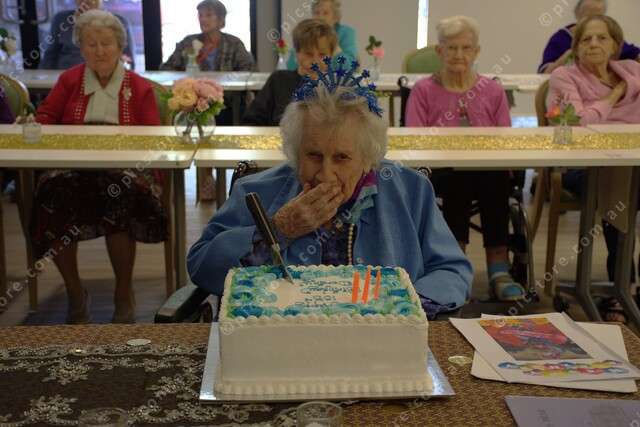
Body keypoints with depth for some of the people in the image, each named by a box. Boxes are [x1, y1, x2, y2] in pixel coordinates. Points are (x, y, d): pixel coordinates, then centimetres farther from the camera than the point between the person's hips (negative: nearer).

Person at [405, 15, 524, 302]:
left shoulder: (493, 92, 17)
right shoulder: (424, 91, 11)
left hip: (488, 170, 2)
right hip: (439, 171, -1)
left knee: (497, 176, -34)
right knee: (460, 177, -36)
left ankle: (498, 269, -33)